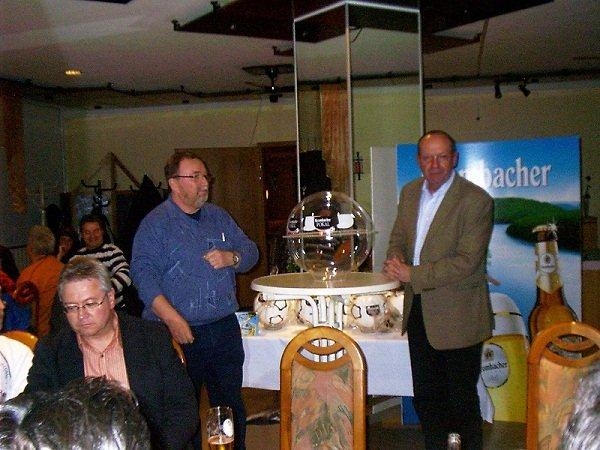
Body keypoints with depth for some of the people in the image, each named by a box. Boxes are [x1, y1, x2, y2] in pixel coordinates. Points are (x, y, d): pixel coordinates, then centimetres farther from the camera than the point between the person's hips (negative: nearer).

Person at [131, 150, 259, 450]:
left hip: (225, 328, 5)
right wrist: (173, 319, -26)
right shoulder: (155, 224, -6)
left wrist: (231, 257, -10)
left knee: (232, 406, 14)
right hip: (180, 333, -4)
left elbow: (250, 252, 14)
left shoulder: (219, 217, 11)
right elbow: (143, 273, -16)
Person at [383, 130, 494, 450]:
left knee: (461, 397, 6)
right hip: (418, 312, 6)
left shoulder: (475, 200, -14)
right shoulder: (410, 192, 7)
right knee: (425, 396, 17)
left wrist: (413, 275, -21)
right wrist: (395, 262, -8)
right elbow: (398, 238, 15)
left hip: (457, 317, -6)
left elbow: (467, 261, -20)